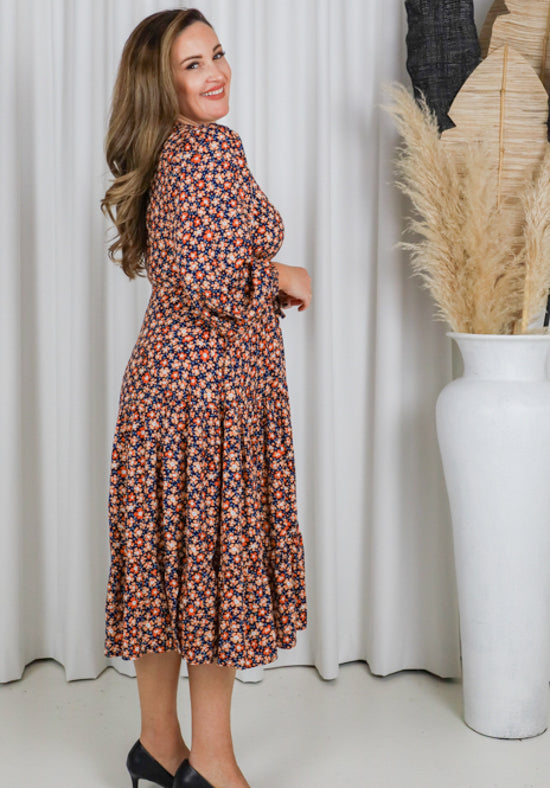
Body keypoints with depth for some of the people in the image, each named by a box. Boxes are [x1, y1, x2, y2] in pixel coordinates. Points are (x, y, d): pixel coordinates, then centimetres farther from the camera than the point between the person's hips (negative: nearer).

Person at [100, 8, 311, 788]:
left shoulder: (165, 156, 15)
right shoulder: (213, 147, -15)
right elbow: (214, 286, -25)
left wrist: (265, 279, 12)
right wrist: (281, 278, -7)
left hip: (166, 375, 9)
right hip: (210, 387, -9)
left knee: (167, 558, 14)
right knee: (218, 560, 1)